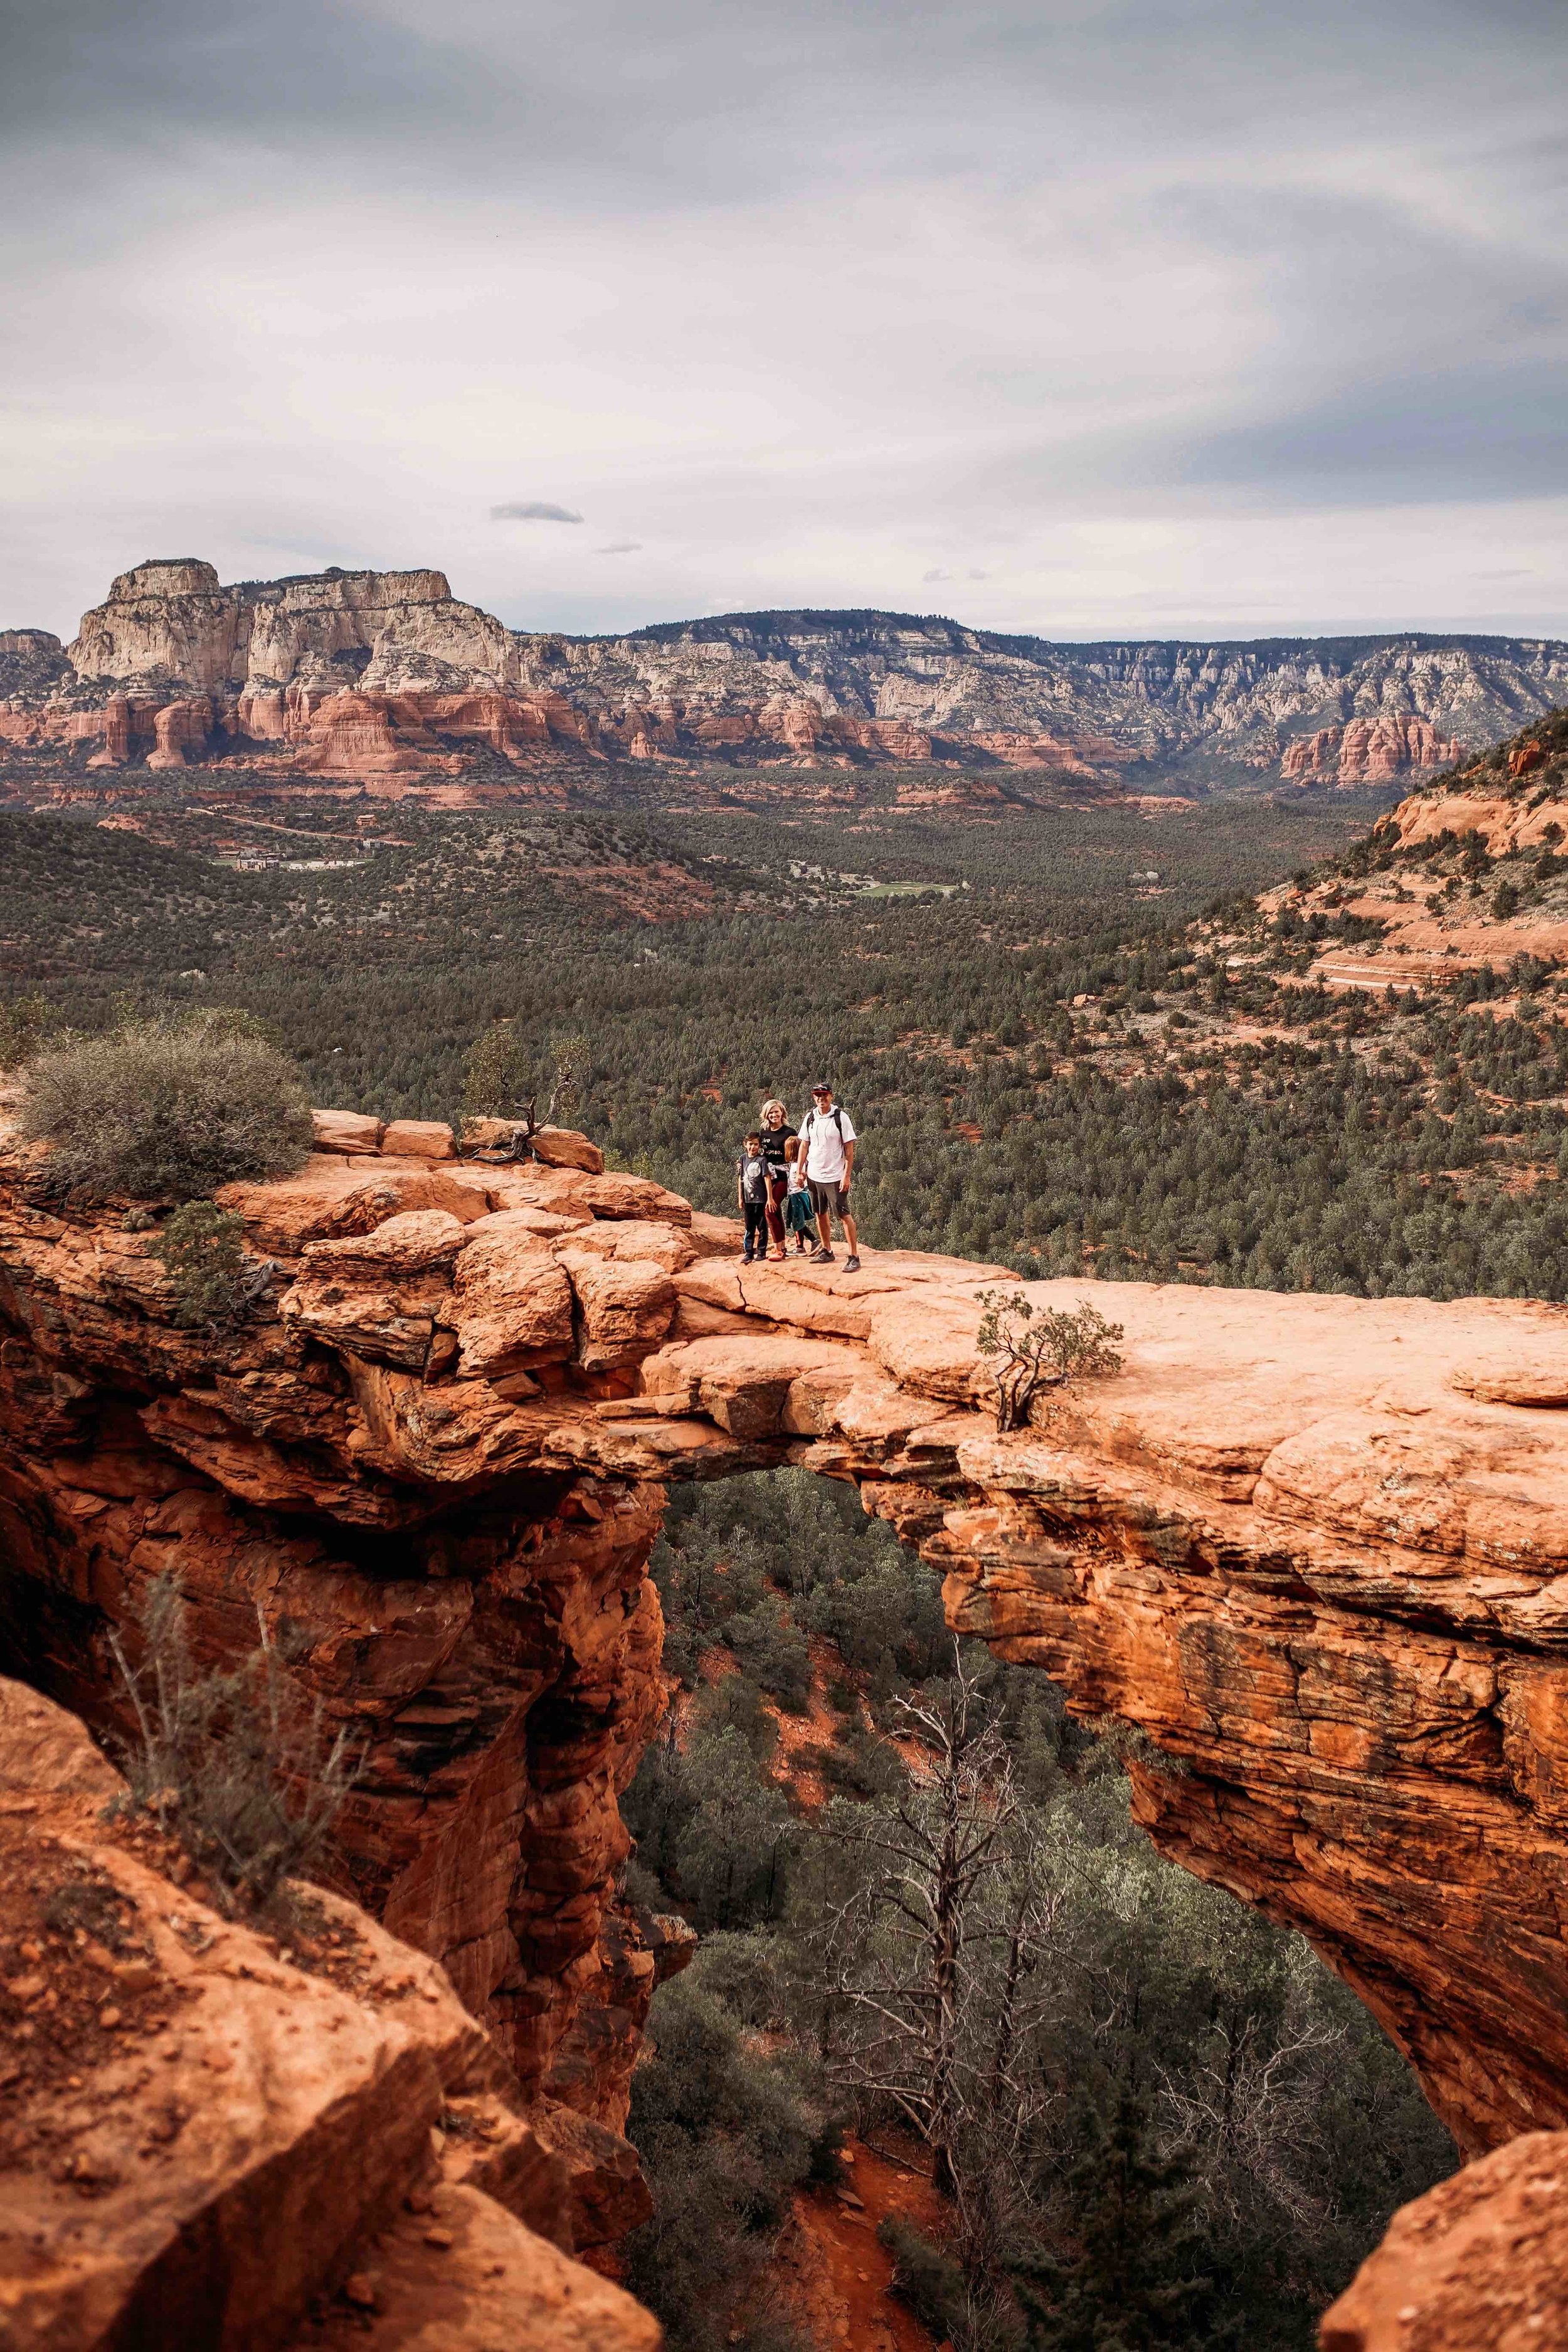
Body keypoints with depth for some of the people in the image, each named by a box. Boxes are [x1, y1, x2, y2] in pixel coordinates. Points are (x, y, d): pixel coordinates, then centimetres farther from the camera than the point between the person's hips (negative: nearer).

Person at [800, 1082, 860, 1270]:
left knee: (844, 1215, -7)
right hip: (814, 1175, 6)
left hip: (836, 1176, -5)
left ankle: (854, 1257, -6)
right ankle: (826, 1251, 26)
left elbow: (849, 1149, -9)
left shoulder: (841, 1117, -10)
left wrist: (847, 1175, -14)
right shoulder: (810, 1117, 5)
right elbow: (804, 1145, 13)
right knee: (820, 1213, 13)